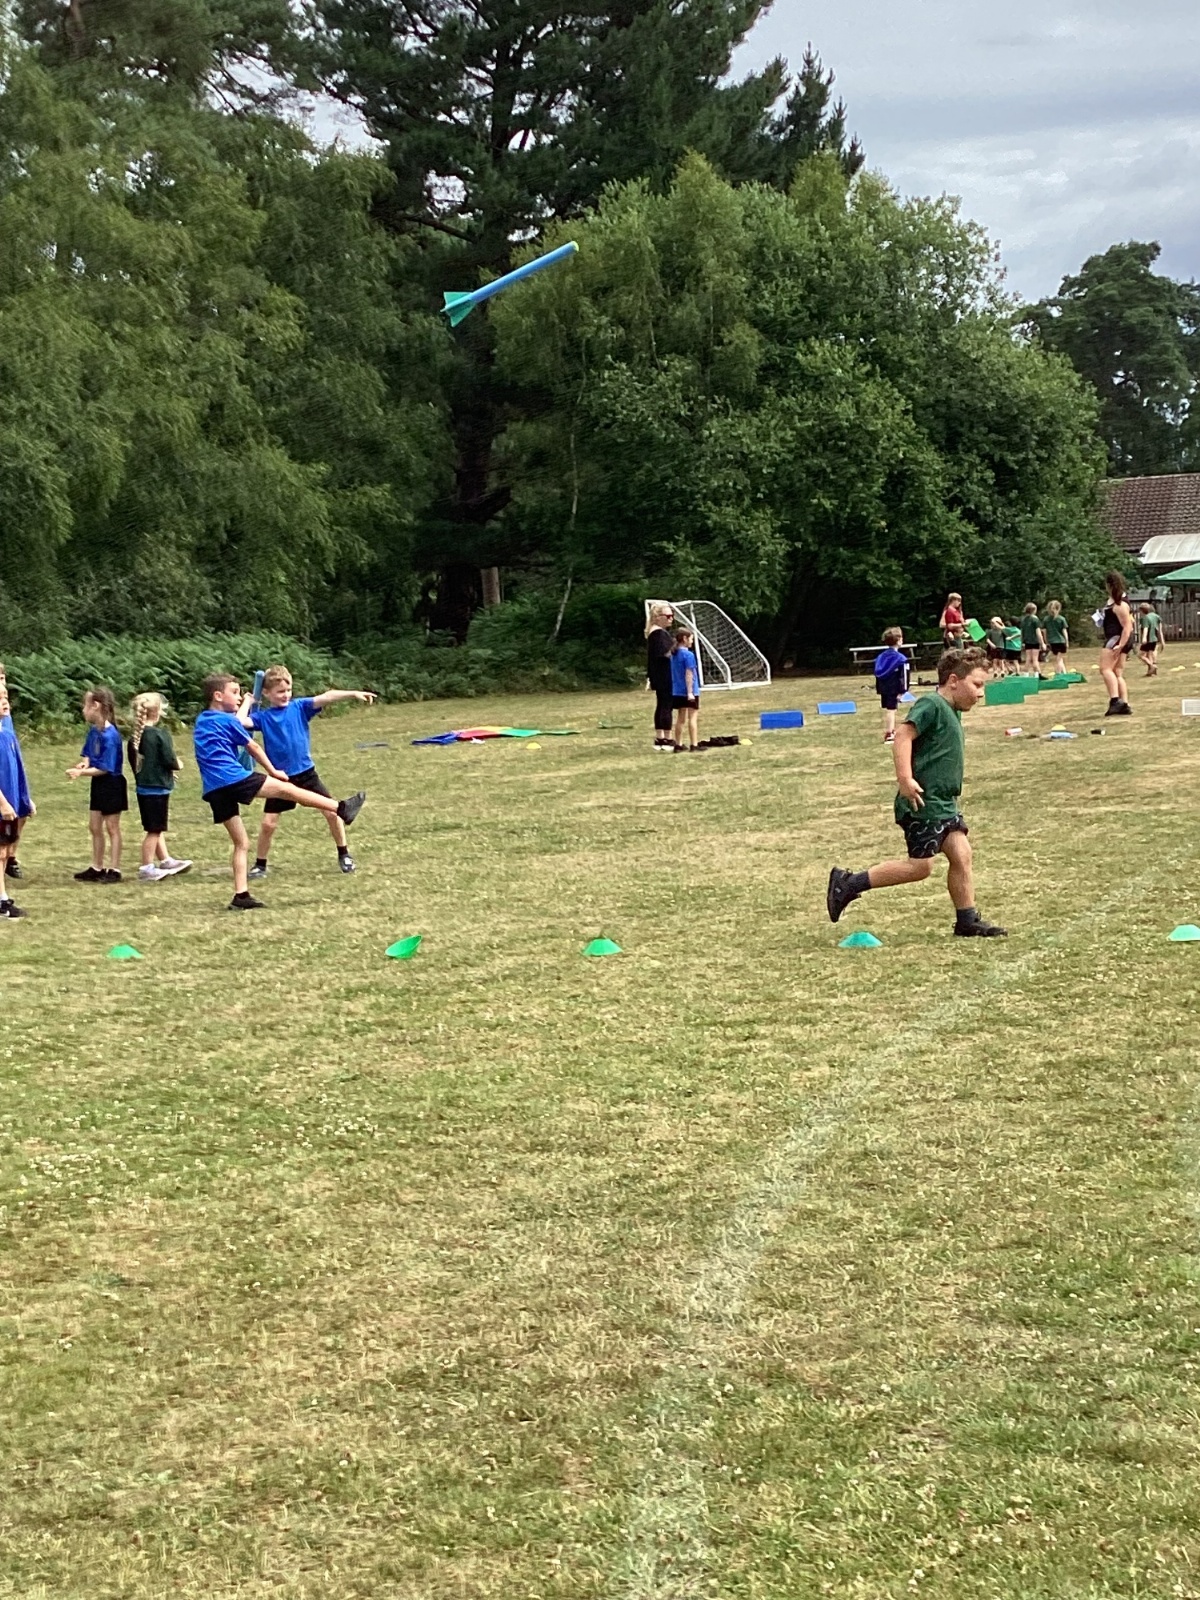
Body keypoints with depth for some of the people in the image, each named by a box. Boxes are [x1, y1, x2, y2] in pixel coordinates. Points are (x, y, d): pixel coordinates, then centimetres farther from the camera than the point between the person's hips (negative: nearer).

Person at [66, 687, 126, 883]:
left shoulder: (110, 735, -22)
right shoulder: (94, 731, 3)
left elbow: (105, 768, -22)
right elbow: (87, 754, 14)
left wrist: (82, 772, -26)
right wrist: (84, 763, -8)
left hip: (111, 784, -9)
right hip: (98, 784, 9)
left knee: (112, 828, 1)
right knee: (94, 827, 14)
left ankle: (115, 870, 9)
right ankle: (97, 868, 24)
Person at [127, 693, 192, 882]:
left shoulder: (135, 737, 5)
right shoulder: (160, 735, -16)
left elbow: (133, 762, 11)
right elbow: (170, 760, -18)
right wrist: (178, 765, 4)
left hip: (142, 787, 8)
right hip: (158, 787, -8)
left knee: (156, 828, 19)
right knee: (155, 830, 1)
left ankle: (166, 860, 31)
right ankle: (146, 868, 4)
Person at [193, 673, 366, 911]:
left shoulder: (201, 722, 21)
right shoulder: (227, 720, 1)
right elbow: (253, 747, 8)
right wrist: (273, 771, 19)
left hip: (213, 791, 8)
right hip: (233, 779, -8)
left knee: (241, 843, 10)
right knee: (287, 789, -1)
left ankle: (241, 896, 4)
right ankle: (342, 808, -2)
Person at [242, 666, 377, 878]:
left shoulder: (299, 707, -2)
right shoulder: (262, 717, -3)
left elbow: (325, 698, -16)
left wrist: (353, 693, -29)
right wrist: (247, 702, -5)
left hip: (306, 773, 1)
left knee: (332, 811, -2)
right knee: (268, 823, -2)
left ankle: (344, 854, 17)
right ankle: (260, 865, 17)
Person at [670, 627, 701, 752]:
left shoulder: (674, 654, 9)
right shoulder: (688, 655, -14)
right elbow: (688, 674, -18)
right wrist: (690, 692, -19)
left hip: (677, 692, 7)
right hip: (689, 691, -7)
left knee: (681, 718, 12)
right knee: (693, 717, -2)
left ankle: (679, 744, 15)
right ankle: (694, 744, -4)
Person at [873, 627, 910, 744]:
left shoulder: (880, 657, 7)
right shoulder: (900, 658, -13)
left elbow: (877, 674, 12)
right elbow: (903, 676, -16)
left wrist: (878, 689, 17)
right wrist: (902, 690, -13)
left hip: (883, 689, 7)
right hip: (894, 689, -7)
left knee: (887, 710, 15)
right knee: (891, 710, -3)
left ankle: (890, 732, 29)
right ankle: (889, 735, -2)